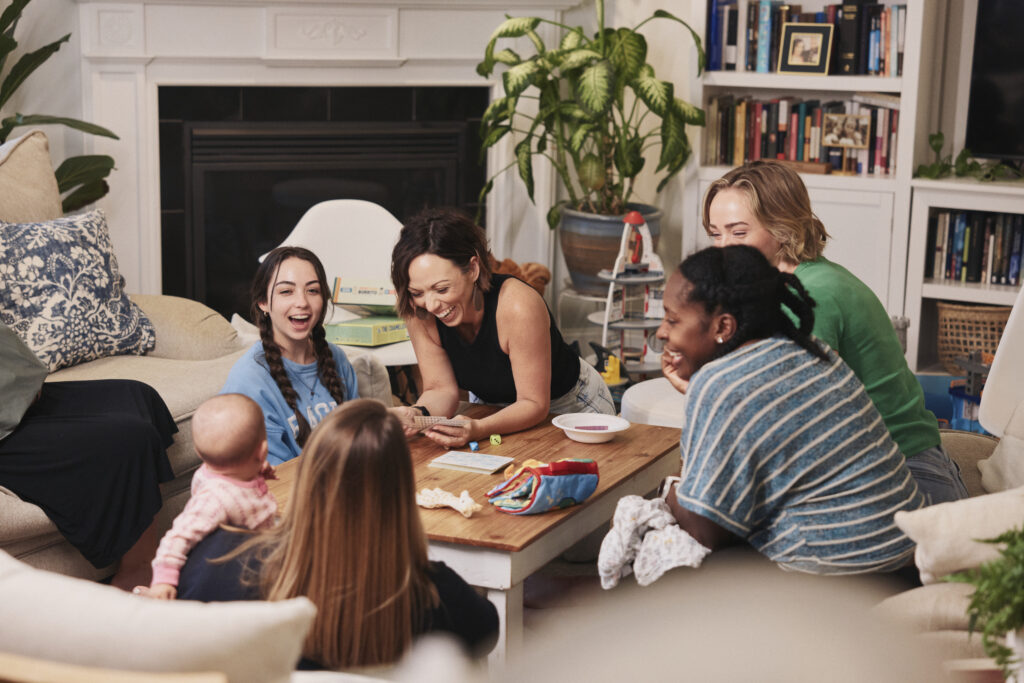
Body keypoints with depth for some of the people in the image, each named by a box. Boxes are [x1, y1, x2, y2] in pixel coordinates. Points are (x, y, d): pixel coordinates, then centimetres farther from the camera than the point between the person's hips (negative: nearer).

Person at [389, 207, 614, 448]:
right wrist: (418, 413, -36)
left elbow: (534, 404, -28)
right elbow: (442, 389, -13)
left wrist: (478, 429, -46)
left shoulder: (518, 307, -35)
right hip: (491, 407, 2)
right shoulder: (419, 314, -22)